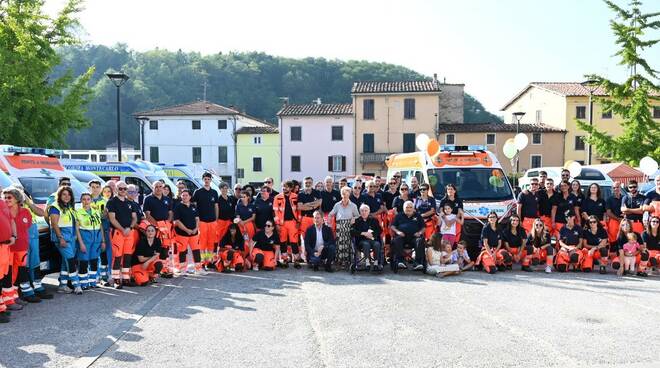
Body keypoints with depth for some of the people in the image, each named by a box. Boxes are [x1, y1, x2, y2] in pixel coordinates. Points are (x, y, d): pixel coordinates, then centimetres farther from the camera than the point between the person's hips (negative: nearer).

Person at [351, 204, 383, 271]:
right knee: (366, 244, -36)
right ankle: (367, 263, -36)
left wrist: (372, 233, -10)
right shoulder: (357, 221, 10)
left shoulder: (374, 220, 16)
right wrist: (363, 233, -13)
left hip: (373, 239, 1)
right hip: (362, 240, -1)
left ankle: (376, 263, -28)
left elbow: (380, 230, 8)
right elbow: (352, 231, -3)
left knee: (377, 244, -33)